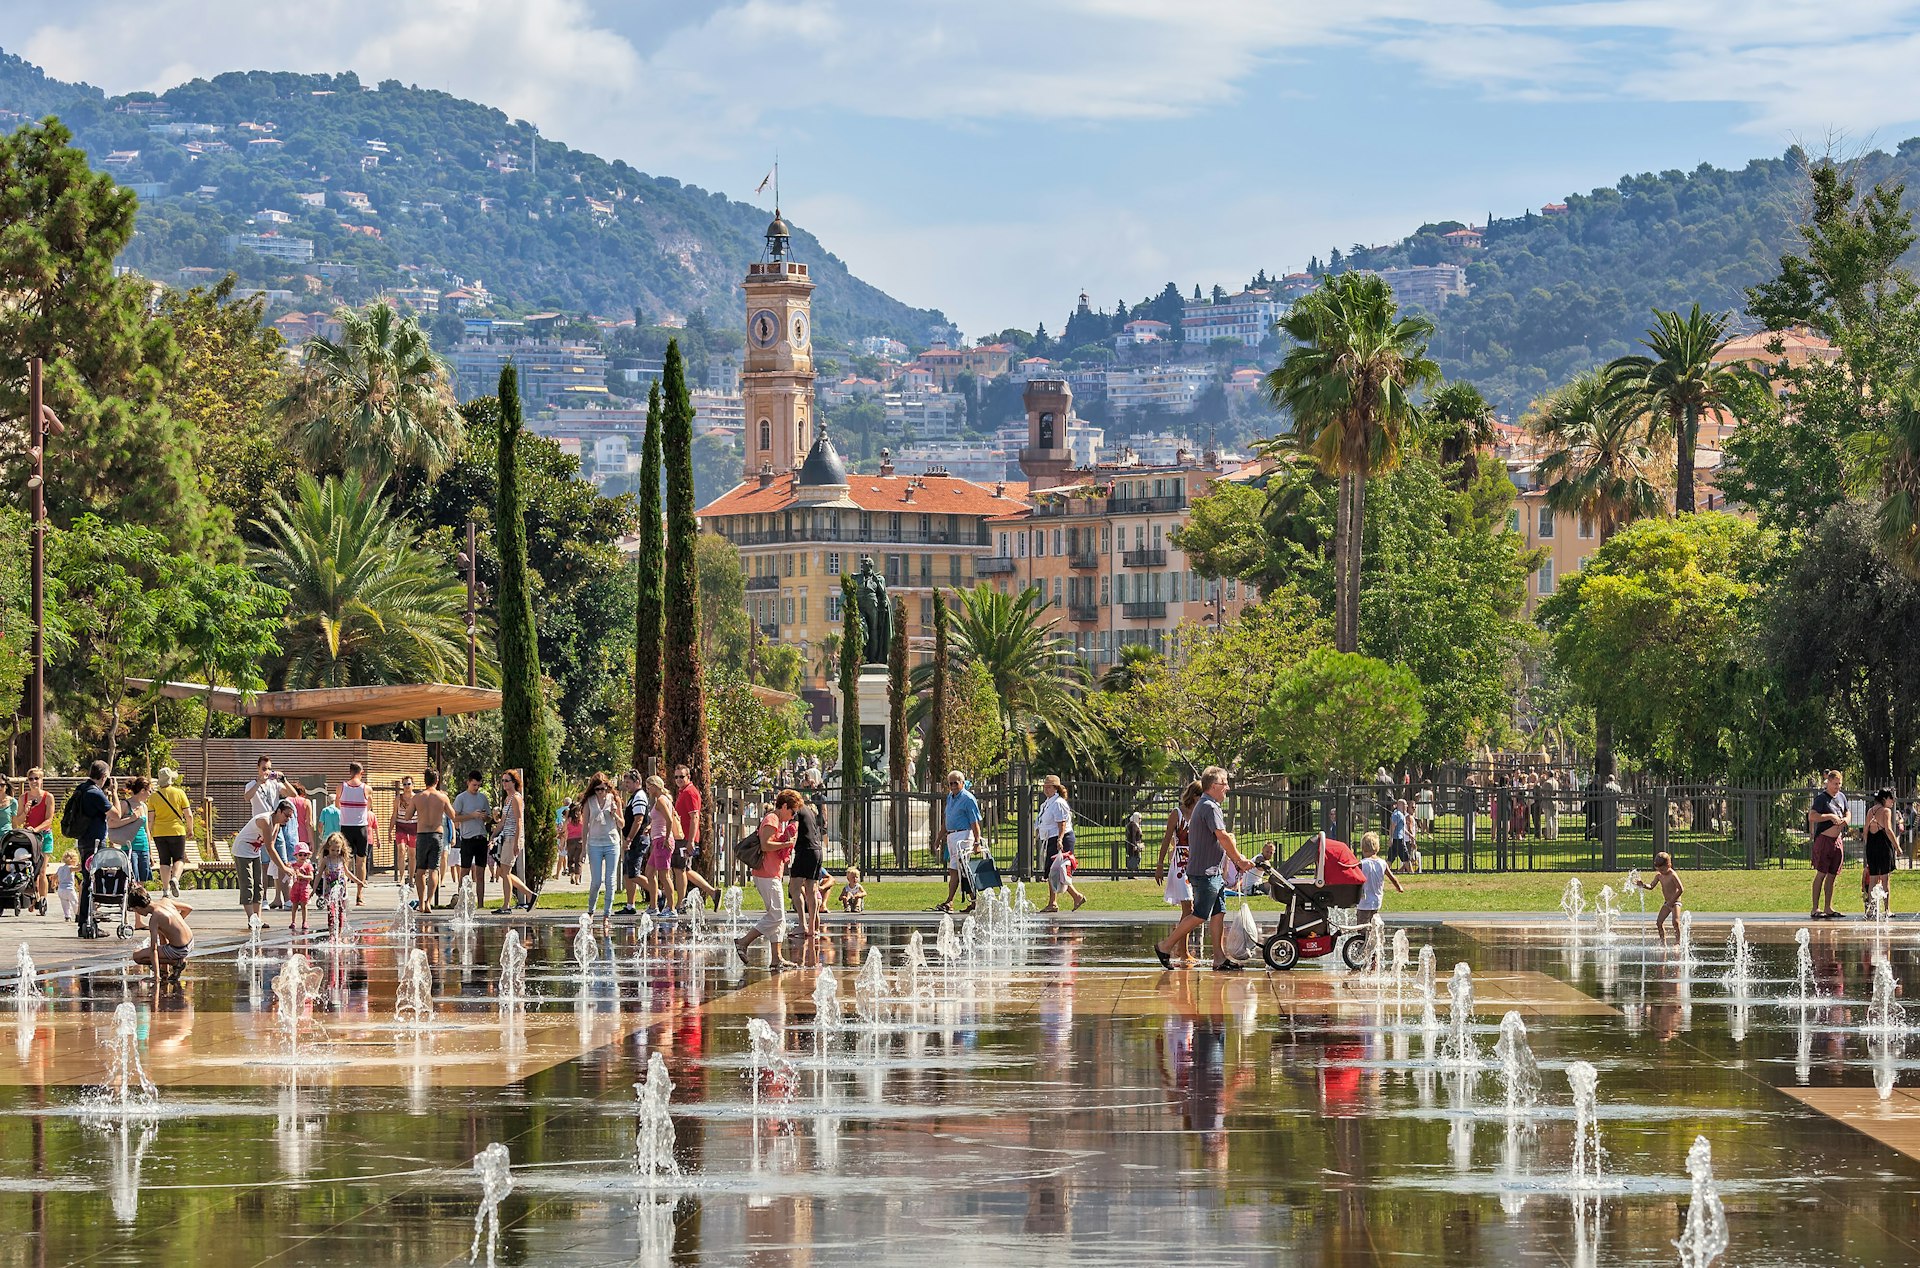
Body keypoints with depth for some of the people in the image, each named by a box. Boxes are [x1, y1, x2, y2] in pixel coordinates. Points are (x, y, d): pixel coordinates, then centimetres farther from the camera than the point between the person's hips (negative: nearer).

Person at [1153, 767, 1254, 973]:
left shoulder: (1204, 806, 19)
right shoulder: (1209, 807, -15)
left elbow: (1222, 839, 20)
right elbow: (1222, 837, -20)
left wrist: (1238, 860, 14)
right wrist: (1239, 859, -9)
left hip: (1214, 872, 10)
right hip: (1205, 872, -10)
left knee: (1218, 913, 8)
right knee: (1200, 915, -7)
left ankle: (1220, 959, 8)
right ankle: (1165, 946, 1)